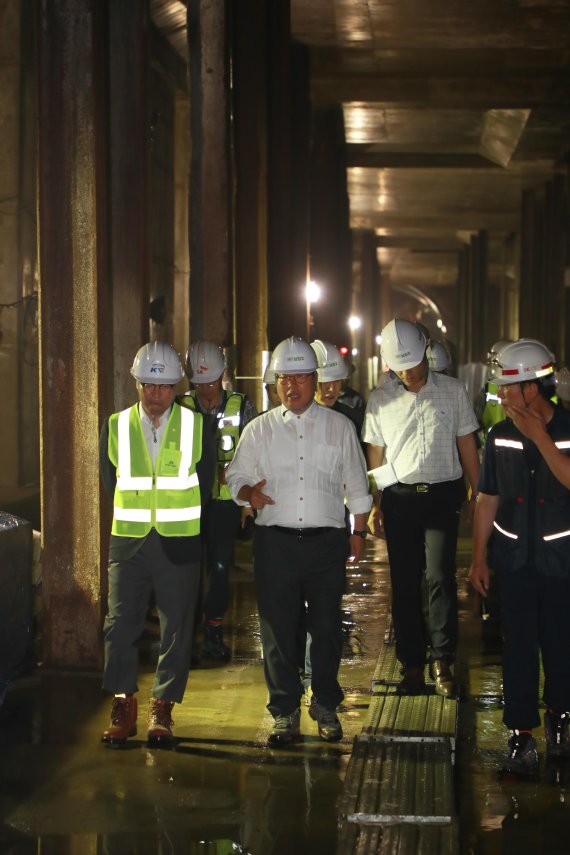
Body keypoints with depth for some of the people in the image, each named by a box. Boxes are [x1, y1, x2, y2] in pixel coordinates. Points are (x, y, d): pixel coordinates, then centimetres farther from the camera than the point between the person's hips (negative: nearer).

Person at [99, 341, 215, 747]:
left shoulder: (195, 426, 2)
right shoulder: (116, 427, 5)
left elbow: (204, 483, 10)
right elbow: (110, 482, 15)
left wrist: (177, 516, 9)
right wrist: (136, 515, 12)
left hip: (179, 542, -1)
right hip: (128, 541, 1)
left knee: (177, 628, 1)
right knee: (120, 624, -4)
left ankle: (162, 710, 11)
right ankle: (124, 709, 6)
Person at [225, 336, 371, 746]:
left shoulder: (340, 427, 9)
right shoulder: (259, 430, 9)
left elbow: (357, 485, 13)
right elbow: (237, 476, 10)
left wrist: (359, 531, 9)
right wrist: (249, 492, -12)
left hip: (327, 542, 0)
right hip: (276, 541, 0)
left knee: (327, 627, 3)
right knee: (278, 629, 1)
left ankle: (326, 707, 19)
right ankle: (285, 711, 13)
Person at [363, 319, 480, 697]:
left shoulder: (453, 391, 2)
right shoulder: (380, 399, 6)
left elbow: (467, 446, 6)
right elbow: (375, 454, 10)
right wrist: (374, 506, 7)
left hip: (442, 496, -2)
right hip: (399, 499, 2)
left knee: (440, 577, -12)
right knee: (405, 583, 5)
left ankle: (442, 660, -3)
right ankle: (412, 664, 13)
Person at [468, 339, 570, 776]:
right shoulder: (501, 436, 0)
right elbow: (488, 498, 6)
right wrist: (479, 556, 6)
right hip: (515, 559, 2)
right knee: (518, 647, 0)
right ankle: (522, 736, 5)